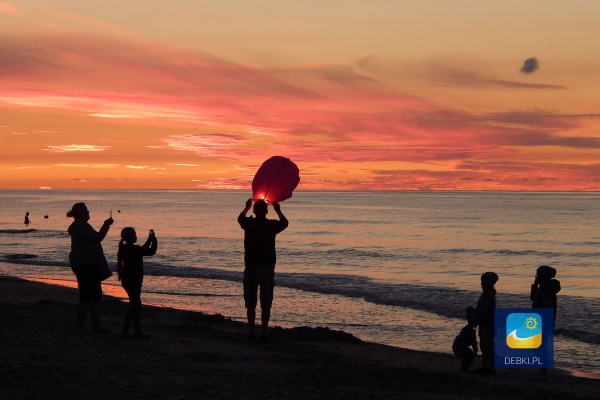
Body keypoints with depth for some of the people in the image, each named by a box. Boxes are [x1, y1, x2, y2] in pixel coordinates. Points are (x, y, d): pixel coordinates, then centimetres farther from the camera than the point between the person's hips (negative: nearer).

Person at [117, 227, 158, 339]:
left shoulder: (124, 248, 10)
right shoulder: (134, 249, -19)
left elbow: (142, 250, 25)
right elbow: (151, 251, -14)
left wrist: (149, 240, 22)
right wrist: (153, 240, 0)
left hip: (127, 281, 10)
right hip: (133, 281, -10)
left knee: (136, 305, 16)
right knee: (134, 306, -6)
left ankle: (138, 331, 20)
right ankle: (124, 332, -9)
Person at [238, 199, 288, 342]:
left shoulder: (249, 223, -3)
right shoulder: (272, 225, -4)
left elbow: (240, 218, 22)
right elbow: (285, 222, 20)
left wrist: (247, 207, 39)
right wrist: (278, 210, 35)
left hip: (251, 267, 0)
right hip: (268, 268, 0)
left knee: (251, 304, 5)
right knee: (266, 305, 4)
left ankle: (251, 332, 2)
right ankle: (264, 333, 2)